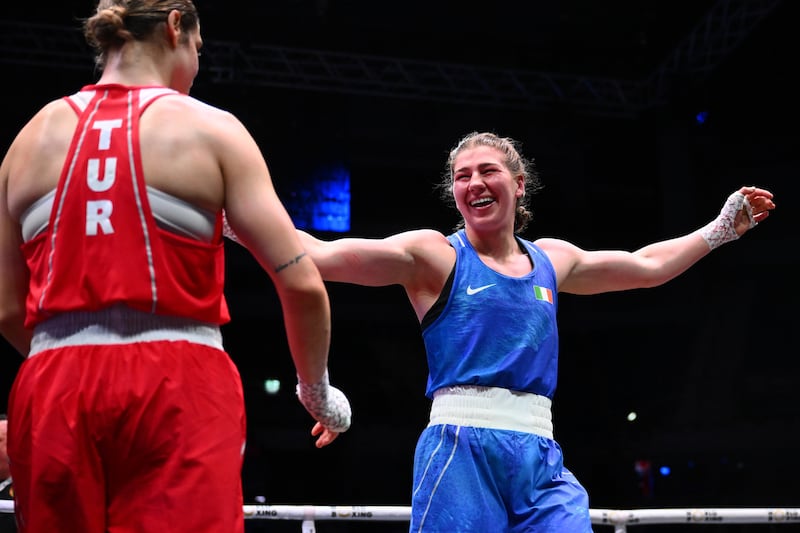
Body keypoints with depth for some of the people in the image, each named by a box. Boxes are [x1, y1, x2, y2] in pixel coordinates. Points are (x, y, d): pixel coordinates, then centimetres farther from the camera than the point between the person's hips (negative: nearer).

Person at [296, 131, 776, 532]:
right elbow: (324, 255, -8)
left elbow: (646, 265, 32)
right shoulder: (435, 254, 2)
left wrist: (722, 229, 37)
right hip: (461, 447, -4)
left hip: (540, 456, 5)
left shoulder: (551, 260, 18)